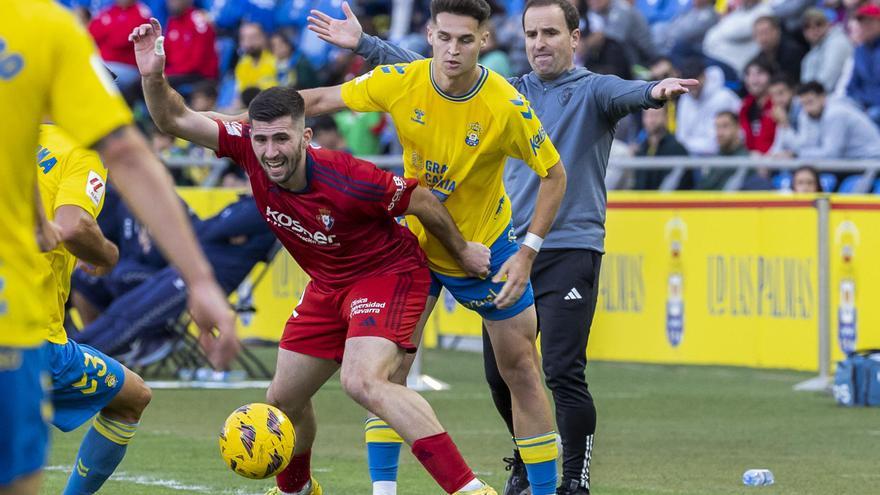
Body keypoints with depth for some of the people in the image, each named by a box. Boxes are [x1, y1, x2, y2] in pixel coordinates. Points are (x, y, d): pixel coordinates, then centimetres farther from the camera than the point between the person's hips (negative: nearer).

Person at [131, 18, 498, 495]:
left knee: (363, 381, -31)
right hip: (327, 285, 7)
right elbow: (175, 120, -16)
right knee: (283, 400, 16)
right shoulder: (249, 148, -19)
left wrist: (462, 250, -3)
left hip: (389, 273, -7)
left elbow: (420, 200, -17)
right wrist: (153, 78, -36)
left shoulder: (345, 178, -33)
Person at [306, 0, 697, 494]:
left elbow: (625, 93, -23)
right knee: (501, 371, 9)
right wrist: (364, 44, 10)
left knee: (563, 373, -12)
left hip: (570, 252, -5)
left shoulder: (592, 90, 0)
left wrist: (655, 91, -47)